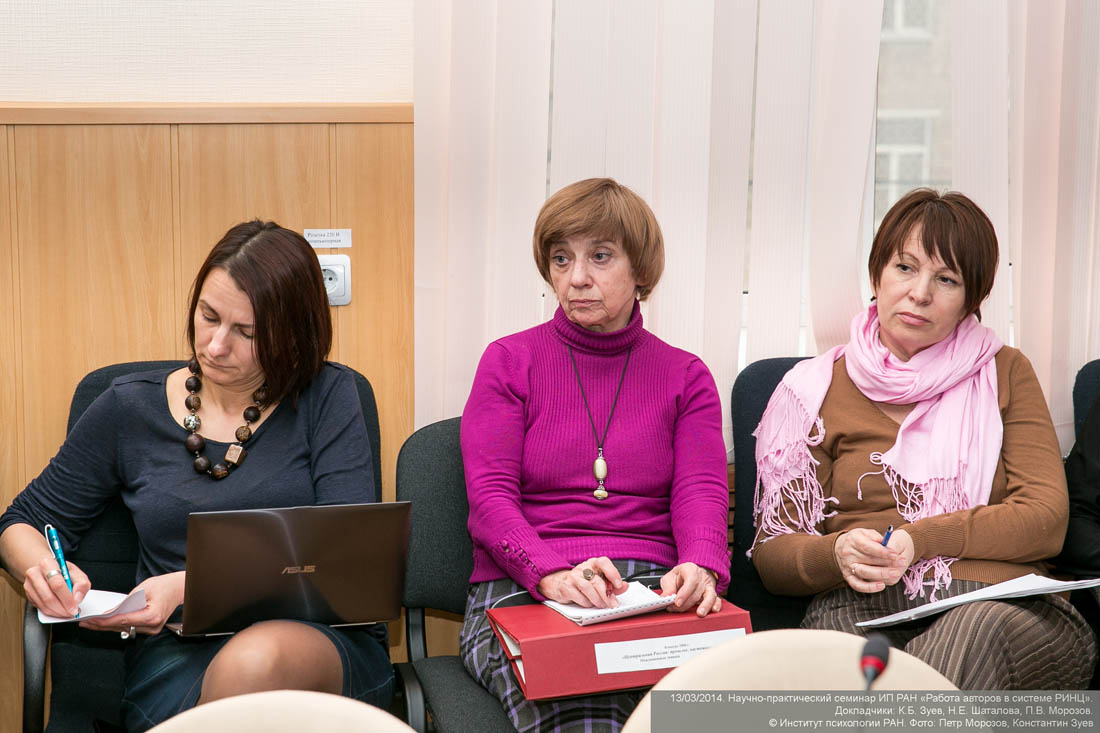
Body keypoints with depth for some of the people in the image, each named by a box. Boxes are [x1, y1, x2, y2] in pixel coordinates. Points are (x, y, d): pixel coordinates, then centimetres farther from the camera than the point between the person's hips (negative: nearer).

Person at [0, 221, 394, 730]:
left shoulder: (328, 397, 4)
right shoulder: (129, 409, 11)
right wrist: (43, 570, -6)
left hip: (323, 637, 0)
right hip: (179, 655, 1)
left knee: (256, 661, -37)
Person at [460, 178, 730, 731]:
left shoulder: (685, 376, 16)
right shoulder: (509, 362, 10)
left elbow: (702, 492, 2)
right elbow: (489, 498, -1)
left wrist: (699, 567, -22)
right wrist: (554, 575, -22)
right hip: (521, 592, -2)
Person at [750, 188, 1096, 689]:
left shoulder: (1005, 373, 18)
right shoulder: (817, 388, 14)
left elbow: (1046, 520, 4)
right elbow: (772, 553, 9)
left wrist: (918, 541, -10)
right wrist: (837, 554, -15)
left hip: (1006, 610, 1)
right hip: (865, 612, 0)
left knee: (978, 631, -38)